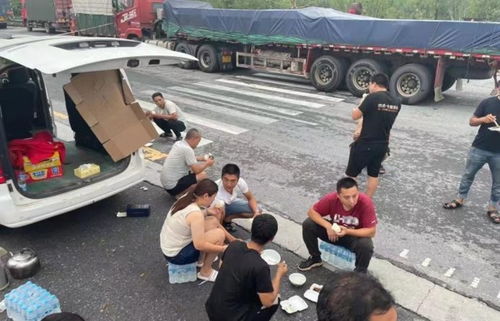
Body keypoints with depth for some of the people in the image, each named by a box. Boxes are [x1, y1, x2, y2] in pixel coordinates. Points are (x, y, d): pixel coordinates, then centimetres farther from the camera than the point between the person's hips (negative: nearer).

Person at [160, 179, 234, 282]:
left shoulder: (186, 198, -4)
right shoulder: (195, 214, -30)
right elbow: (199, 245, -28)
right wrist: (223, 249, -16)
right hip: (176, 255, -9)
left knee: (213, 221, 6)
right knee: (219, 234, -15)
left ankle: (202, 259, 21)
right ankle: (205, 272, 5)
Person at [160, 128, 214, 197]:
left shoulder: (178, 144, 5)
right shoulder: (187, 149, -21)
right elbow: (197, 170, -18)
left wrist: (202, 158, 21)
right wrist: (207, 163, 0)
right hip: (173, 186, -10)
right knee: (203, 175, -13)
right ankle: (180, 193, -4)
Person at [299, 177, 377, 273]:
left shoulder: (366, 203, -31)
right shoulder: (331, 198, -26)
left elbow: (371, 232, -26)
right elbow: (312, 212, -14)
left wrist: (347, 231, -37)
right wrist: (327, 226, -29)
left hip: (356, 236, -2)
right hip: (335, 231, 3)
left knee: (366, 245, -36)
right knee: (308, 224, -17)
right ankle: (315, 258, 9)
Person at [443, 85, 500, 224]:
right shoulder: (487, 103, -4)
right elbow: (471, 121, 0)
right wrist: (483, 119, -22)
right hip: (479, 148, 0)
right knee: (468, 175, 12)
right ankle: (459, 200, 29)